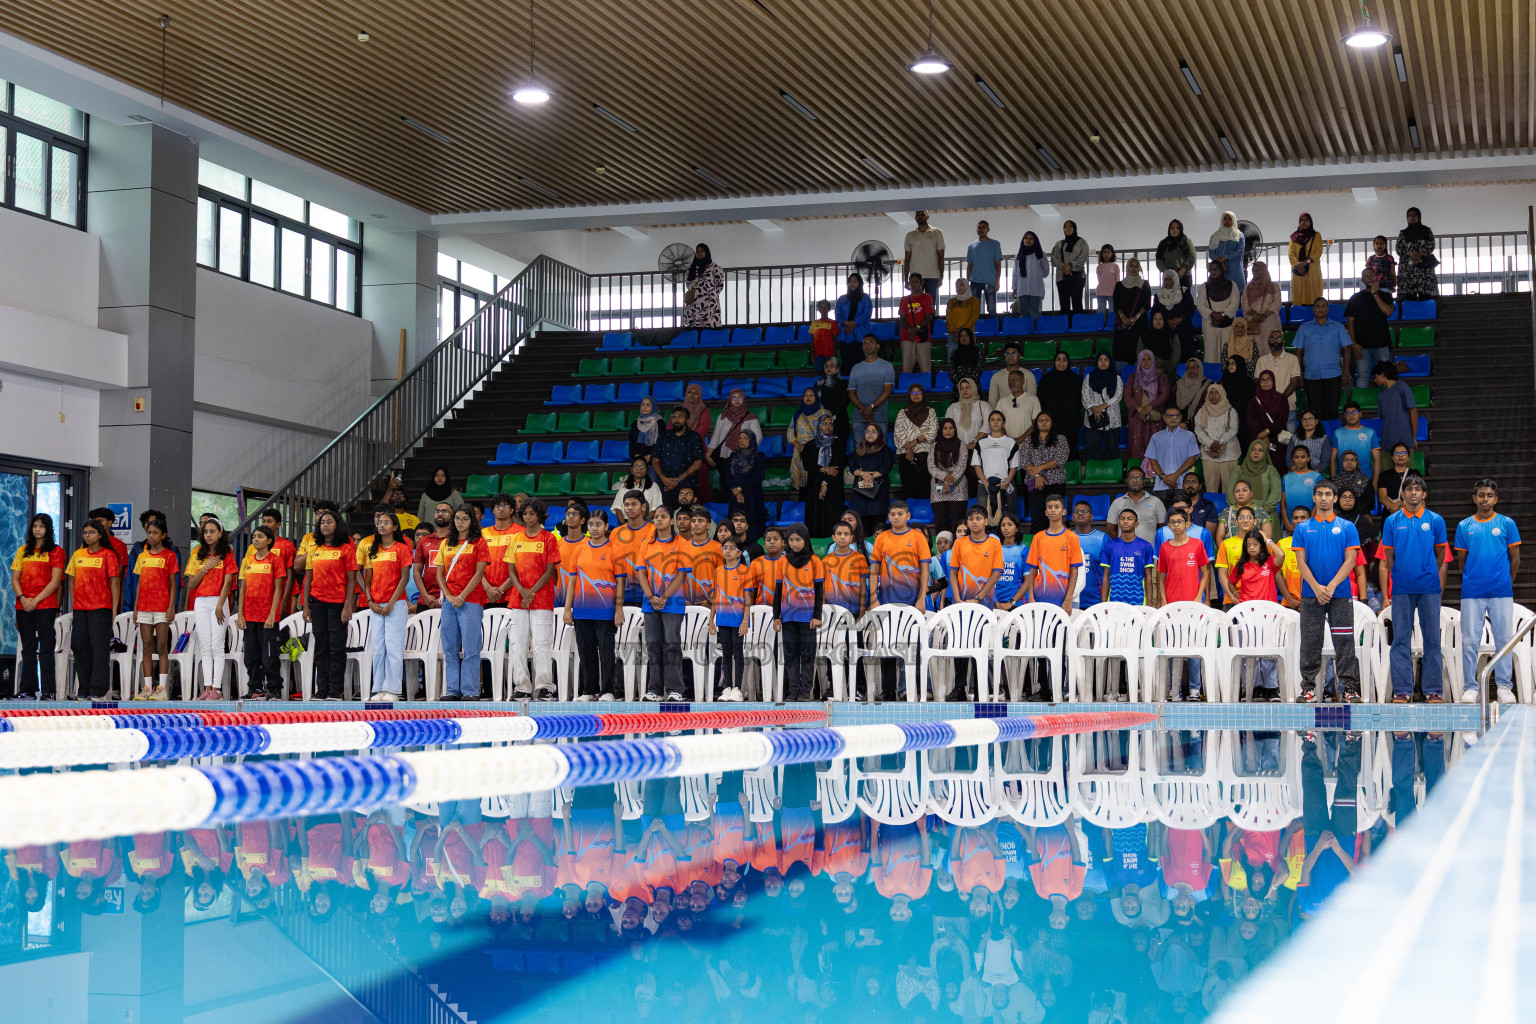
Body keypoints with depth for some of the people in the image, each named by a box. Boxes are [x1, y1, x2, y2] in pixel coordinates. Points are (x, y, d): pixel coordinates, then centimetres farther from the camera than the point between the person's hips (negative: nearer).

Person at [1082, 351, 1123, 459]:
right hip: (1093, 418, 0)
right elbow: (1085, 396, 3)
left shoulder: (1116, 378, 11)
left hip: (1111, 418, 0)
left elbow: (1118, 396, -1)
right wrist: (1094, 409, -12)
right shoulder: (1089, 377, 12)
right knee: (1093, 450, -5)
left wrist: (1103, 406, -13)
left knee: (1111, 448, -1)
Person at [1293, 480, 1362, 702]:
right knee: (1310, 642, 2)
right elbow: (1301, 562, 2)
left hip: (1340, 594, -1)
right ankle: (1308, 687, 7)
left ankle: (1350, 687, 0)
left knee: (1344, 642, -2)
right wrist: (1317, 587, -11)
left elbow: (1350, 561, -2)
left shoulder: (1347, 527, 5)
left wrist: (1331, 586, -13)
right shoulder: (1303, 528, 8)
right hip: (1311, 594, 1)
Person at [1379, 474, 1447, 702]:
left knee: (1432, 638, 2)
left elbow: (1441, 556, 9)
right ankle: (1401, 689, 4)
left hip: (1429, 588, 0)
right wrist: (1386, 592, 4)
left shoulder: (1435, 520, 5)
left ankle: (1433, 689, 7)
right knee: (1401, 639, 0)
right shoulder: (1392, 521, 6)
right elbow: (1388, 557, 8)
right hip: (1401, 588, 0)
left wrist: (1441, 585, 3)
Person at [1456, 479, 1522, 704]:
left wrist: (1506, 584, 8)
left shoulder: (1507, 524, 4)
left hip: (1501, 592, -1)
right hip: (1472, 593, 1)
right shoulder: (1464, 526, 7)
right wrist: (1471, 580, 10)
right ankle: (1470, 687, 6)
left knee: (1503, 639, 0)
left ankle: (1504, 686, 7)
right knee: (1470, 641, 0)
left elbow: (1515, 558, 7)